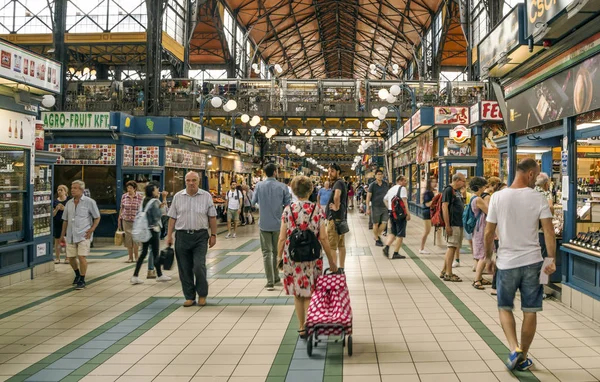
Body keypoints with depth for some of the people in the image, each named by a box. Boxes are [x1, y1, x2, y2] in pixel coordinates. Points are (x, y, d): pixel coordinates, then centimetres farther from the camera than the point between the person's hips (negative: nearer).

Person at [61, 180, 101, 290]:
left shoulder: (89, 202, -3)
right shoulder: (69, 203, 12)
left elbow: (97, 218, 1)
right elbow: (65, 220, 18)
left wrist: (91, 230, -8)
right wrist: (63, 234, 14)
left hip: (83, 235, -5)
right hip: (70, 235, 5)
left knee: (82, 257, -11)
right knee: (70, 257, 9)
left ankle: (82, 280, 2)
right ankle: (77, 274, 35)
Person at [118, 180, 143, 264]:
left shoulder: (140, 197, -5)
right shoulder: (124, 196, 2)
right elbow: (121, 209, 10)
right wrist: (119, 221, 10)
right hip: (126, 221, 2)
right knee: (128, 239, 4)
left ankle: (136, 256, 15)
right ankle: (130, 257, 15)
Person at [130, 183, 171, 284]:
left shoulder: (144, 201, 10)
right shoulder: (155, 201, -13)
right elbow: (157, 215, -15)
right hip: (153, 229, -7)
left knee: (144, 253, 9)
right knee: (155, 253, 4)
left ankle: (135, 276, 4)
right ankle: (159, 275, 17)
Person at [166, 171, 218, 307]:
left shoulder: (206, 196, 3)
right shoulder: (178, 197, 6)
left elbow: (212, 217, 5)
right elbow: (172, 218, 8)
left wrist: (213, 235, 2)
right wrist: (169, 235, 4)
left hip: (200, 236, -2)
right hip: (182, 236, 2)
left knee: (199, 267, -9)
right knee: (184, 269, 5)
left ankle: (202, 295, 11)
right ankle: (189, 297, 17)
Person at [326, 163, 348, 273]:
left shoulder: (338, 183, -15)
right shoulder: (341, 182, 16)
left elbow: (337, 195, -36)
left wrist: (336, 207, -23)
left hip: (334, 218, -10)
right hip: (341, 218, 10)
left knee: (332, 247, -8)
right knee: (341, 245, 14)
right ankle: (341, 268, 21)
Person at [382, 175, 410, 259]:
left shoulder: (391, 189, 17)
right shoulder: (402, 188, -8)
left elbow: (385, 199, 26)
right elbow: (404, 201, -18)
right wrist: (408, 213, -19)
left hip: (391, 213, 7)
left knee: (393, 233, 18)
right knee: (400, 234, 0)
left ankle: (387, 247, -2)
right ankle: (396, 253, 1)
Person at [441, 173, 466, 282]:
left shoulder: (458, 191, 18)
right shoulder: (448, 190, -11)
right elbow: (444, 207, -17)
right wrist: (447, 225, -21)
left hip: (459, 224, 9)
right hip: (452, 224, -9)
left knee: (453, 248, 12)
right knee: (451, 247, -7)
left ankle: (444, 271, 20)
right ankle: (448, 274, -4)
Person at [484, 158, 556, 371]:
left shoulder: (498, 197, -4)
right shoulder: (538, 198, -6)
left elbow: (489, 232, -1)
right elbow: (549, 232, -11)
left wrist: (488, 256, 12)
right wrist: (552, 260, -5)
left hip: (507, 262, 0)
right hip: (532, 261, 0)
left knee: (505, 308, 16)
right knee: (530, 311, 12)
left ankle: (514, 349, -3)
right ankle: (522, 358, 21)